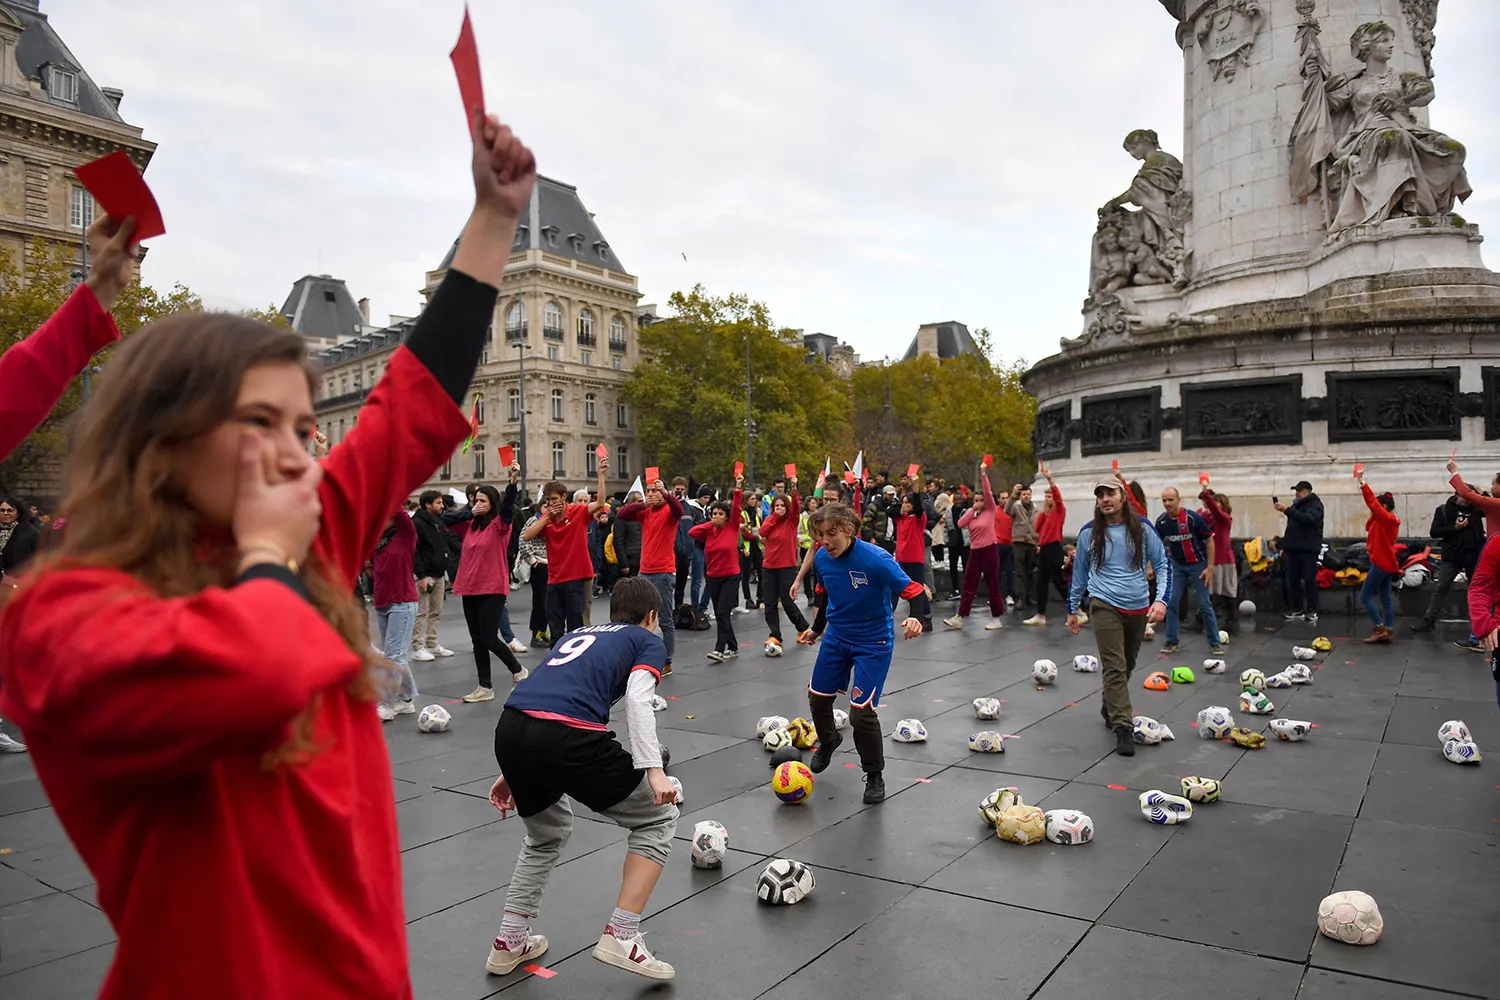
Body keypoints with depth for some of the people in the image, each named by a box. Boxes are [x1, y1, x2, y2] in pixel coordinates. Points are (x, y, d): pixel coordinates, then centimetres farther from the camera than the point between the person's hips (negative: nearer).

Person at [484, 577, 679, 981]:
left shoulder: (578, 634, 35)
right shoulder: (649, 642, 19)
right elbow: (637, 699, -1)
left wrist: (513, 772, 36)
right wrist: (654, 769, -8)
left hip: (508, 729, 7)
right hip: (568, 737, -6)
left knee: (548, 834, 35)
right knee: (659, 819, 15)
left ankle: (509, 942, 34)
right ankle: (621, 936, 8)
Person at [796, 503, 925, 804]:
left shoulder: (877, 559, -28)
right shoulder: (822, 558, -10)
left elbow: (913, 590, -27)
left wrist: (916, 618, -47)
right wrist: (817, 628, 20)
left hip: (873, 643, -6)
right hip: (836, 637, 6)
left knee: (861, 711, -12)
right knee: (817, 697, 17)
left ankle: (875, 776, 14)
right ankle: (828, 740, 51)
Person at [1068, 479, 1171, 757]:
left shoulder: (1142, 527, -1)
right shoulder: (1089, 533, -1)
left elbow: (1163, 564, 3)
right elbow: (1079, 572, 10)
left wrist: (1162, 599, -11)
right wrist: (1072, 609, 14)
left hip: (1139, 608, 3)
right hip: (1105, 606, -2)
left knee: (1127, 665, 16)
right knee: (1115, 667, -11)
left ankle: (1109, 706, 40)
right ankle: (1123, 729, -8)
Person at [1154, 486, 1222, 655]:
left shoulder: (1193, 517, -20)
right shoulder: (1161, 521, -8)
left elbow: (1209, 540, -13)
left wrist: (1210, 567, -14)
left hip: (1198, 564, -4)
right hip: (1177, 565, 4)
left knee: (1204, 604, -1)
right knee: (1171, 603, 1)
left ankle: (1214, 642, 11)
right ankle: (1172, 641, 11)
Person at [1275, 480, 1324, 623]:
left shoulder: (1315, 505, -5)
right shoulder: (1297, 505, 18)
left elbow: (1307, 519, -26)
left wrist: (1287, 510, -31)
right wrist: (1284, 545, 19)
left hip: (1308, 550, -7)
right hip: (1293, 548, 7)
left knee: (1309, 579, -7)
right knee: (1293, 579, 6)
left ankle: (1312, 611, -2)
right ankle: (1297, 609, 12)